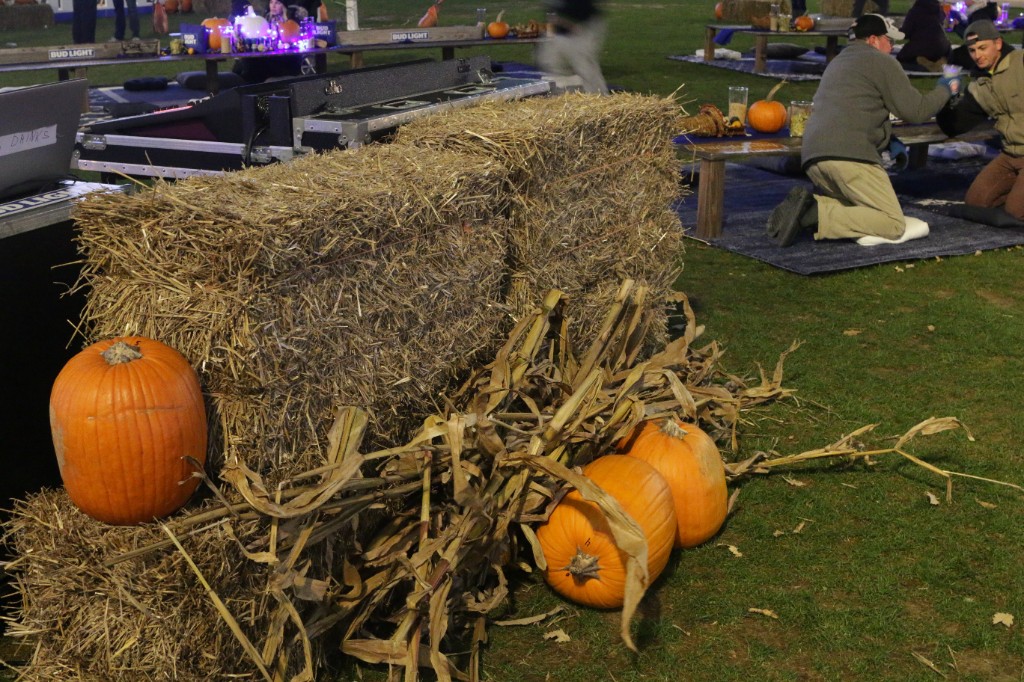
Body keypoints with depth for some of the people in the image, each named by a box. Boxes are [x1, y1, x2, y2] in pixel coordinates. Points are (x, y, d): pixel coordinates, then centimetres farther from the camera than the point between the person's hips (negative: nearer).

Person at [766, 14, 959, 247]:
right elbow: (916, 111, 6)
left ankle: (805, 206, -6)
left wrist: (888, 139, 28)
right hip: (848, 155, -8)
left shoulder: (837, 62, 32)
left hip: (813, 156, 9)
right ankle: (815, 216, -23)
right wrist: (944, 89, 23)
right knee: (894, 224, -7)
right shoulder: (881, 62, 7)